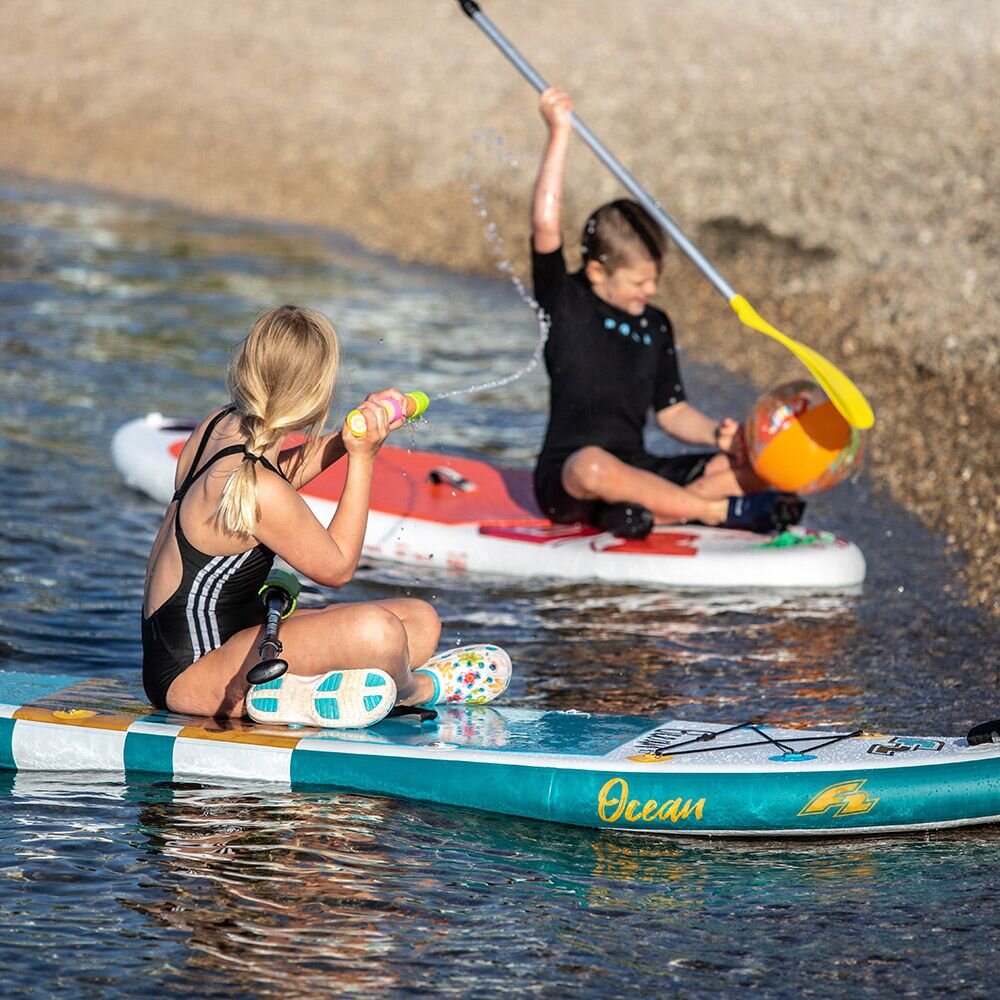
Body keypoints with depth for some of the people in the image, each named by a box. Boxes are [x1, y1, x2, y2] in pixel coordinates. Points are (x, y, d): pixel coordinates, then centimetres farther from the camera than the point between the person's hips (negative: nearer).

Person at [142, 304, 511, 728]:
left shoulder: (220, 425, -1)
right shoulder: (261, 493, -28)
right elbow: (337, 567, -9)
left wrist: (347, 435, 16)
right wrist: (362, 457, -7)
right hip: (188, 673, -10)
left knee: (421, 621, 10)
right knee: (375, 632, -29)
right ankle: (420, 688, 2)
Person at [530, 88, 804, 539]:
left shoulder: (655, 326, 15)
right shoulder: (565, 303, -3)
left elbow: (673, 412, 18)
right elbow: (546, 226, -18)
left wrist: (719, 435, -4)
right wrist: (559, 134, -19)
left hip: (636, 471, 6)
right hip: (566, 480, -6)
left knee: (757, 469, -10)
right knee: (594, 468, -44)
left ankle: (651, 512, -32)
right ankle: (719, 511, -32)